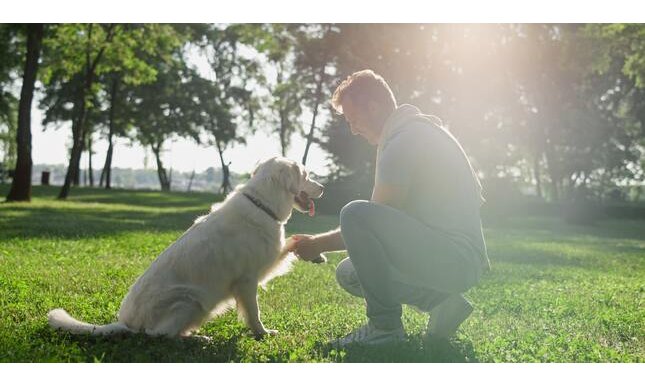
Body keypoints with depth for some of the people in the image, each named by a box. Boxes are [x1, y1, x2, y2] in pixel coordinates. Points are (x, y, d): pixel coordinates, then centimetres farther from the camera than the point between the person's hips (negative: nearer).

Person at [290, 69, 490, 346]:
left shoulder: (405, 139, -15)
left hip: (455, 258, -11)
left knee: (356, 214, -25)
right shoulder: (417, 131, 18)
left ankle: (385, 326, -15)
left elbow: (378, 223, -14)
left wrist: (319, 244, -1)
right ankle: (441, 304, 8)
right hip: (459, 263, 11)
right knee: (348, 273, 16)